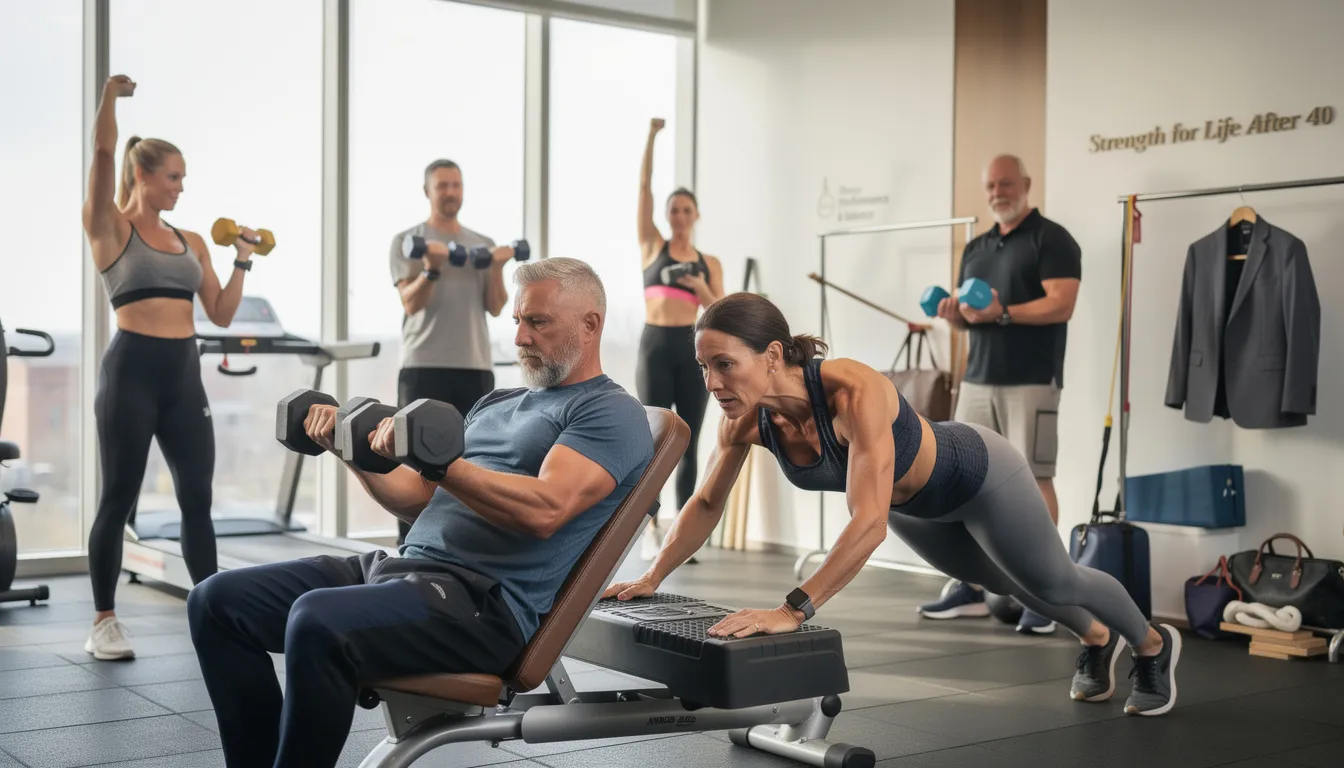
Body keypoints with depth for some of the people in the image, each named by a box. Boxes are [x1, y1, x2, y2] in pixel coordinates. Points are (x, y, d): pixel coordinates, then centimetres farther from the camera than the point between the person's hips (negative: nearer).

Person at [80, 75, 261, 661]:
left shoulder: (192, 242, 15)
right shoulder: (109, 228, 1)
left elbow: (221, 314, 13)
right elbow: (104, 154, -13)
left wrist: (242, 260, 5)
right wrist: (110, 95, -14)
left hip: (184, 373, 5)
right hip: (131, 370, -5)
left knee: (197, 499, 5)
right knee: (119, 499, 0)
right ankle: (104, 623, 11)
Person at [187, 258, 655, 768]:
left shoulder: (612, 414, -2)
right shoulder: (497, 403, 25)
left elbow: (544, 509, -20)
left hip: (485, 601, -9)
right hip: (403, 566, 9)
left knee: (317, 621, -34)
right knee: (219, 601, 0)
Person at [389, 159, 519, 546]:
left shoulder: (482, 244, 14)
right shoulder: (408, 240, 1)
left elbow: (495, 307, 6)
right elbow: (411, 303, -10)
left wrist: (496, 269, -10)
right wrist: (431, 268, -26)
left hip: (475, 368, 5)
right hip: (424, 368, -5)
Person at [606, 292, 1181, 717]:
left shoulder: (854, 391, -46)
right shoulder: (745, 418, -26)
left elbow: (869, 522, -53)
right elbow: (706, 503, -9)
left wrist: (793, 610, -59)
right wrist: (651, 579, -12)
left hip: (978, 476, -6)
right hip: (912, 506, 7)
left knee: (1052, 581, 18)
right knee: (1002, 584, 31)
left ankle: (1153, 644, 50)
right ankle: (1097, 639, 61)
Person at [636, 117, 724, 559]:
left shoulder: (710, 263, 10)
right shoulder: (653, 246, 7)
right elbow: (644, 187, 1)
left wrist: (703, 291, -12)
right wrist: (651, 136, -5)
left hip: (692, 349, 2)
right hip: (655, 347, -2)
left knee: (688, 444, 3)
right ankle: (650, 524, -8)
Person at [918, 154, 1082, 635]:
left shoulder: (1051, 239, -3)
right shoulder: (976, 249, 19)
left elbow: (1060, 305, -14)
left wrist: (1002, 313, -23)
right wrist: (954, 314, -1)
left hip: (1030, 382, -7)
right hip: (977, 379, 7)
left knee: (1034, 479, -6)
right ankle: (970, 587, 14)